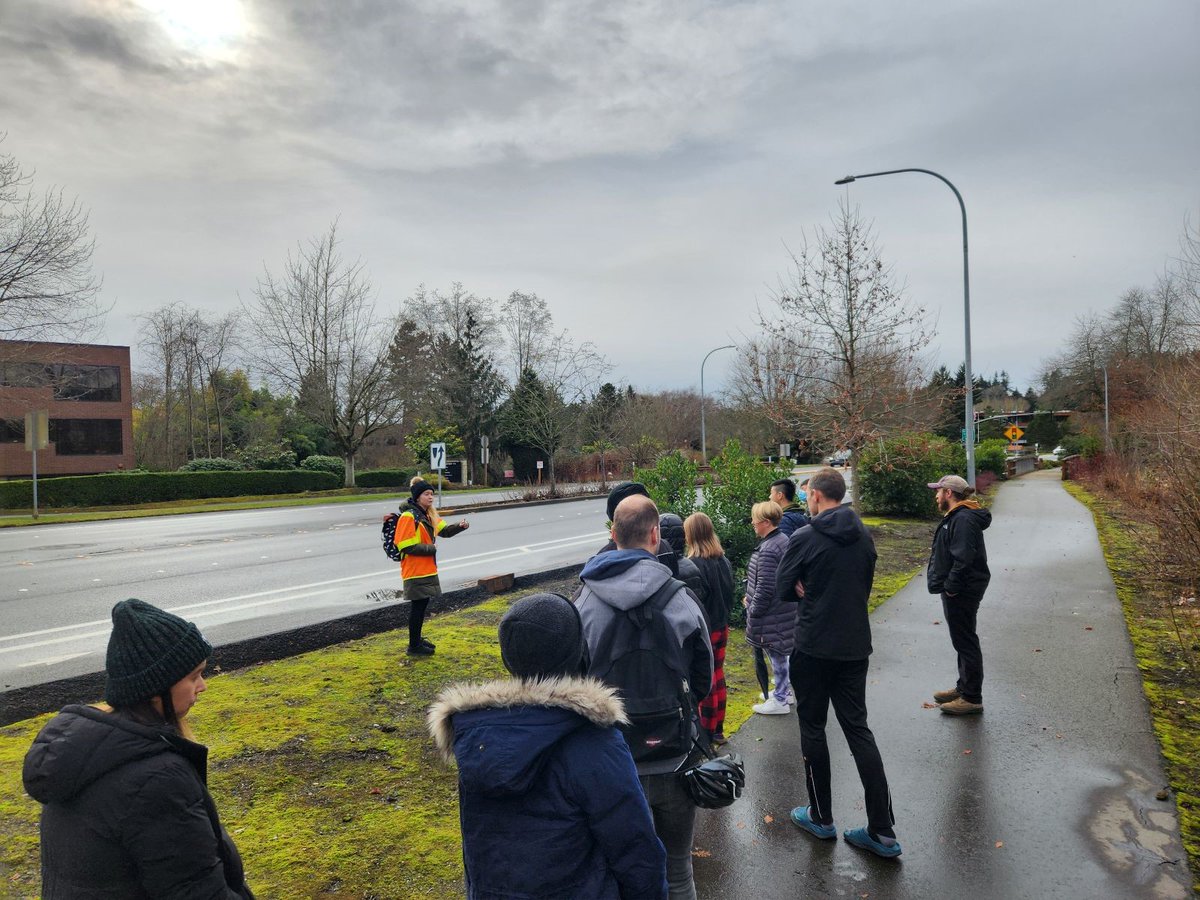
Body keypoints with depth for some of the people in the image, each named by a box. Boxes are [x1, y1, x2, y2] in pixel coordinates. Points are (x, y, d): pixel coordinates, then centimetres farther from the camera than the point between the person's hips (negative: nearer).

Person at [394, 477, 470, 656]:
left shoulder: (429, 514, 11)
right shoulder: (409, 517, -17)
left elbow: (445, 531, 11)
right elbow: (407, 547, -21)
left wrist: (460, 526, -9)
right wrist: (431, 549, -13)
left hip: (427, 569, 9)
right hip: (415, 571, -9)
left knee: (422, 604, 16)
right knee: (417, 606, -1)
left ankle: (417, 639, 30)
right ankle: (414, 646, 9)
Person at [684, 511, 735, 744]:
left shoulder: (695, 565, -23)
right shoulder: (724, 561, 2)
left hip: (703, 631, -8)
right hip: (721, 628, 8)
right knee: (718, 677, 18)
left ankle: (707, 733, 15)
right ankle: (718, 730, 29)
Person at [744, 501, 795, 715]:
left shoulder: (768, 550, -25)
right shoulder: (783, 540, 7)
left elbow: (765, 588, -25)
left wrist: (753, 611, -13)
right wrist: (751, 598, 17)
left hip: (772, 615, -10)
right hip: (785, 608, 10)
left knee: (777, 655, 4)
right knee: (781, 653, 22)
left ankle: (780, 701, 17)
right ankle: (784, 690, 37)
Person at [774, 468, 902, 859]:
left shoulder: (803, 539, -14)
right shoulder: (864, 537, 5)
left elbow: (783, 591, -7)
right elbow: (865, 587, 14)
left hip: (813, 647, -5)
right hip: (855, 646, 6)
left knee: (812, 728, 11)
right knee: (858, 729, 11)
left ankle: (821, 818, 22)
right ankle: (883, 831, 10)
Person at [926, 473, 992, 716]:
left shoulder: (963, 519, -22)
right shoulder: (956, 516, 13)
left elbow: (963, 559, -29)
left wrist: (950, 586, -23)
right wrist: (949, 586, 16)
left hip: (961, 593, -11)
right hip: (957, 591, 11)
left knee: (965, 642, -2)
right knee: (963, 642, 19)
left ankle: (972, 698, 8)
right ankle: (963, 688, 32)